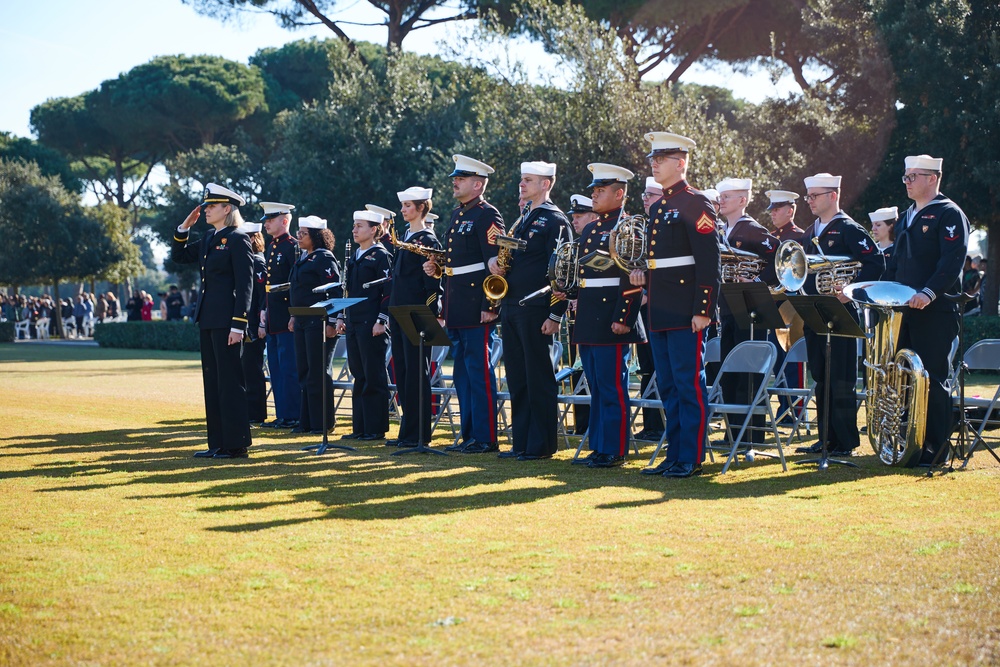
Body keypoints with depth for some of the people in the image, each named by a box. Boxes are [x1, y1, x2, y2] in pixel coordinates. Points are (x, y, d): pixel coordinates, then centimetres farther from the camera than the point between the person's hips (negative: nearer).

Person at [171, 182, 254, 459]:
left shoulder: (238, 239, -10)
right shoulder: (209, 238, 14)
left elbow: (245, 284, -14)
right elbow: (179, 256, 24)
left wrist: (238, 325, -19)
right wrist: (185, 226, 10)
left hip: (226, 320, -9)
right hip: (208, 319, 9)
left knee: (230, 380, -5)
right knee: (212, 380, 10)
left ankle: (236, 444, -1)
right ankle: (218, 443, 16)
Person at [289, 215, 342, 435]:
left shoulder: (324, 258, -12)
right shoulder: (302, 259, 16)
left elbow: (335, 291, -17)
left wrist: (332, 323, -20)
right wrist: (294, 316, 18)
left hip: (318, 323, -9)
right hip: (302, 322, 9)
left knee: (318, 372, -5)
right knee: (304, 372, 11)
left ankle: (323, 422, 2)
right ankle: (307, 421, 17)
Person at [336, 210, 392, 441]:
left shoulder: (381, 256, -7)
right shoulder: (354, 257, 17)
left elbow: (388, 291, -12)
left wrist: (382, 320, -18)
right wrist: (341, 317, 15)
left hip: (372, 325, -8)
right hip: (354, 324, 8)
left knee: (374, 376, -4)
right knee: (359, 375, 10)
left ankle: (376, 428, 0)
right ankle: (360, 427, 15)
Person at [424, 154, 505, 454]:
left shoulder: (487, 216, -10)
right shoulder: (457, 214, 18)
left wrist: (490, 306, -21)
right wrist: (436, 267, 6)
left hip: (476, 308, -9)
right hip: (456, 310, 9)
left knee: (479, 373, -6)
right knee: (462, 373, 11)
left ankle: (486, 438, -1)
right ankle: (469, 434, 17)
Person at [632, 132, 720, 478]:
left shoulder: (695, 204, -9)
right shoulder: (657, 209, 18)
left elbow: (709, 262, -14)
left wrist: (703, 310, -19)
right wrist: (645, 276, 6)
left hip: (686, 313, -9)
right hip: (660, 313, 9)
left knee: (689, 385, -5)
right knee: (668, 386, 11)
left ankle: (691, 459, -1)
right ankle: (674, 455, 17)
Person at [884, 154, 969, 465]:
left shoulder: (949, 215, -6)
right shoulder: (907, 216, 20)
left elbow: (953, 262, -17)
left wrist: (928, 293, -29)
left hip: (936, 312, -8)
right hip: (904, 311, 8)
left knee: (932, 379, -5)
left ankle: (936, 448, 0)